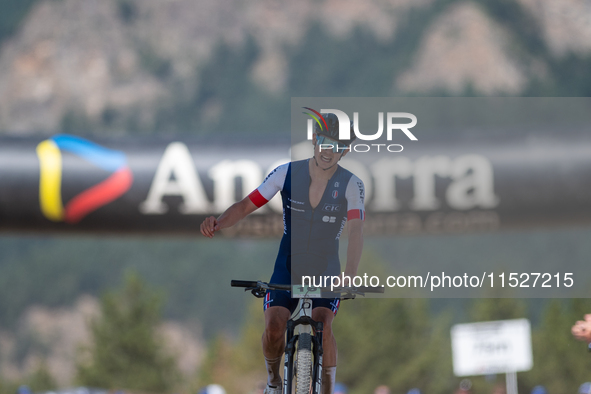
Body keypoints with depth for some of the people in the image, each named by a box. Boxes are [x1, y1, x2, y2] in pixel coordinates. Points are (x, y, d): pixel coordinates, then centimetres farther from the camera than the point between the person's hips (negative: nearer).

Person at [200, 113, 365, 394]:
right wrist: (218, 223, -29)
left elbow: (356, 231, -24)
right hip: (287, 265, 1)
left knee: (322, 326, -25)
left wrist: (349, 276, -40)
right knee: (273, 327, -18)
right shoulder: (287, 173, -9)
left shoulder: (351, 185, -12)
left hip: (326, 268, -1)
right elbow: (247, 205, -8)